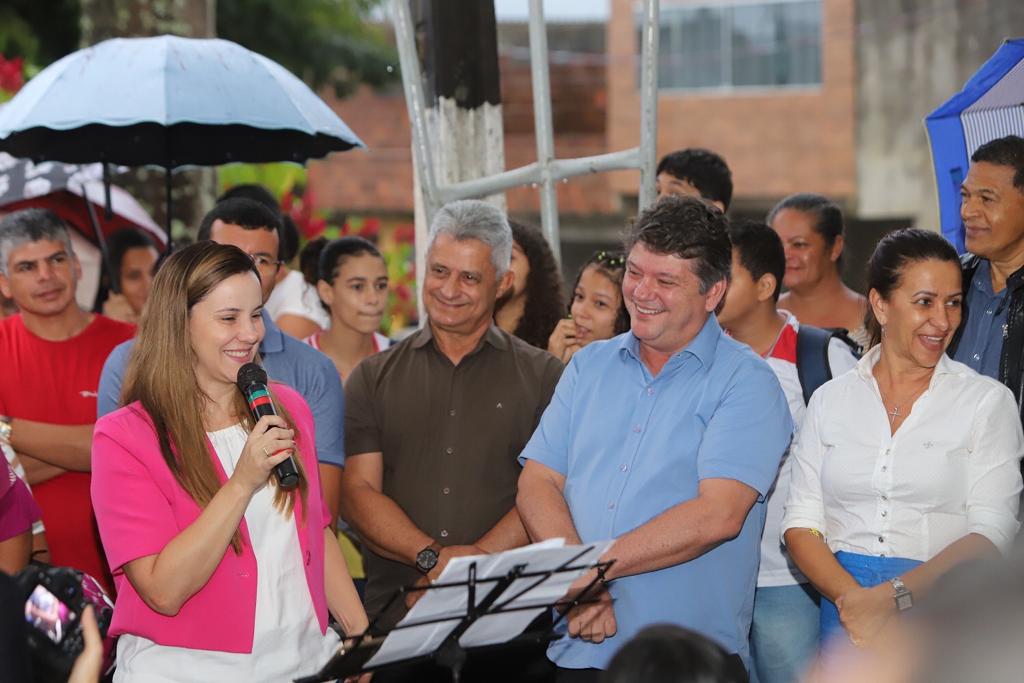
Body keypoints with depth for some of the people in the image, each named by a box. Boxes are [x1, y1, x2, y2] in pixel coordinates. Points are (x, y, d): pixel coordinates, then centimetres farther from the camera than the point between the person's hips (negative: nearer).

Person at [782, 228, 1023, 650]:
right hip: (844, 605, 2)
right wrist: (851, 597, -16)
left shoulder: (987, 401, 0)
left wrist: (894, 597, -20)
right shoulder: (830, 401, 7)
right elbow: (801, 524, 2)